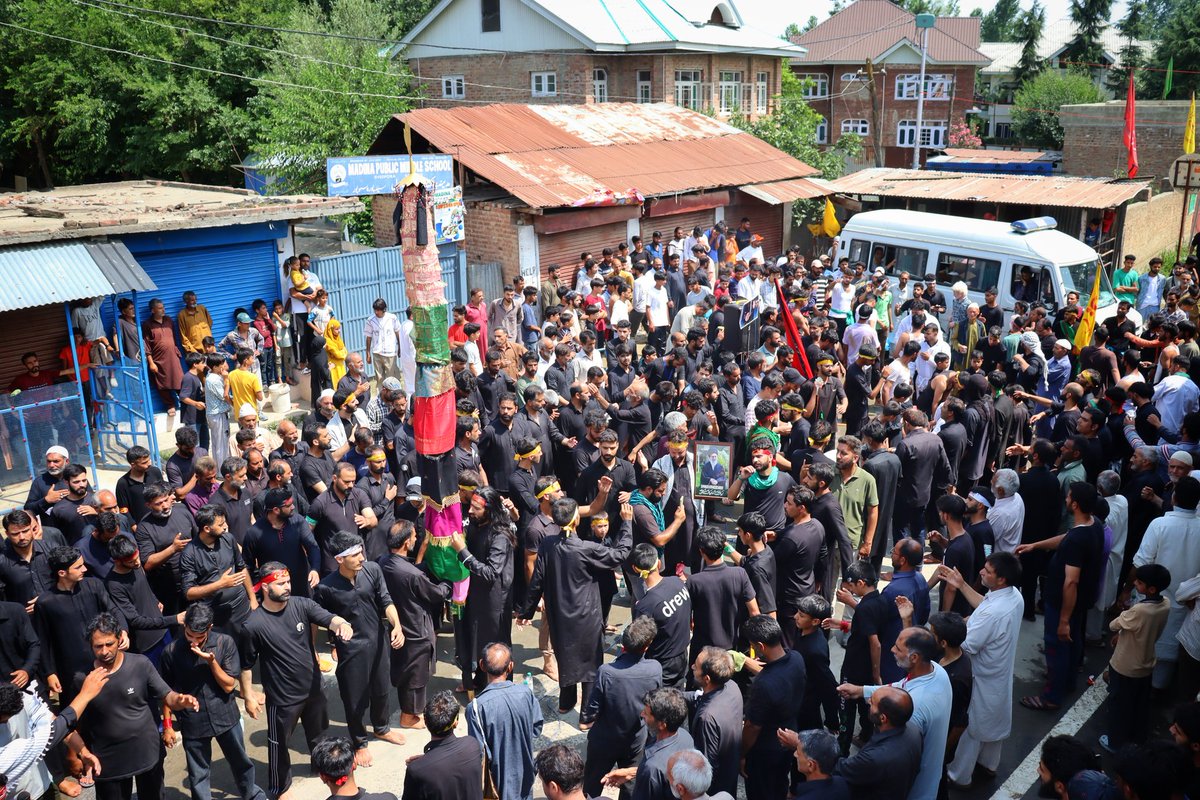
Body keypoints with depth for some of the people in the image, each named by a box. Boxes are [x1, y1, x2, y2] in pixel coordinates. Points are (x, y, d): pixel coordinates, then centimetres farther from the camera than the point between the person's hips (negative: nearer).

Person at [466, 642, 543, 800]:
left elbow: (480, 753, -21)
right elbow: (536, 730, -3)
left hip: (498, 776, -3)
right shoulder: (526, 692, -17)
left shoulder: (477, 707, -28)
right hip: (524, 772, 3)